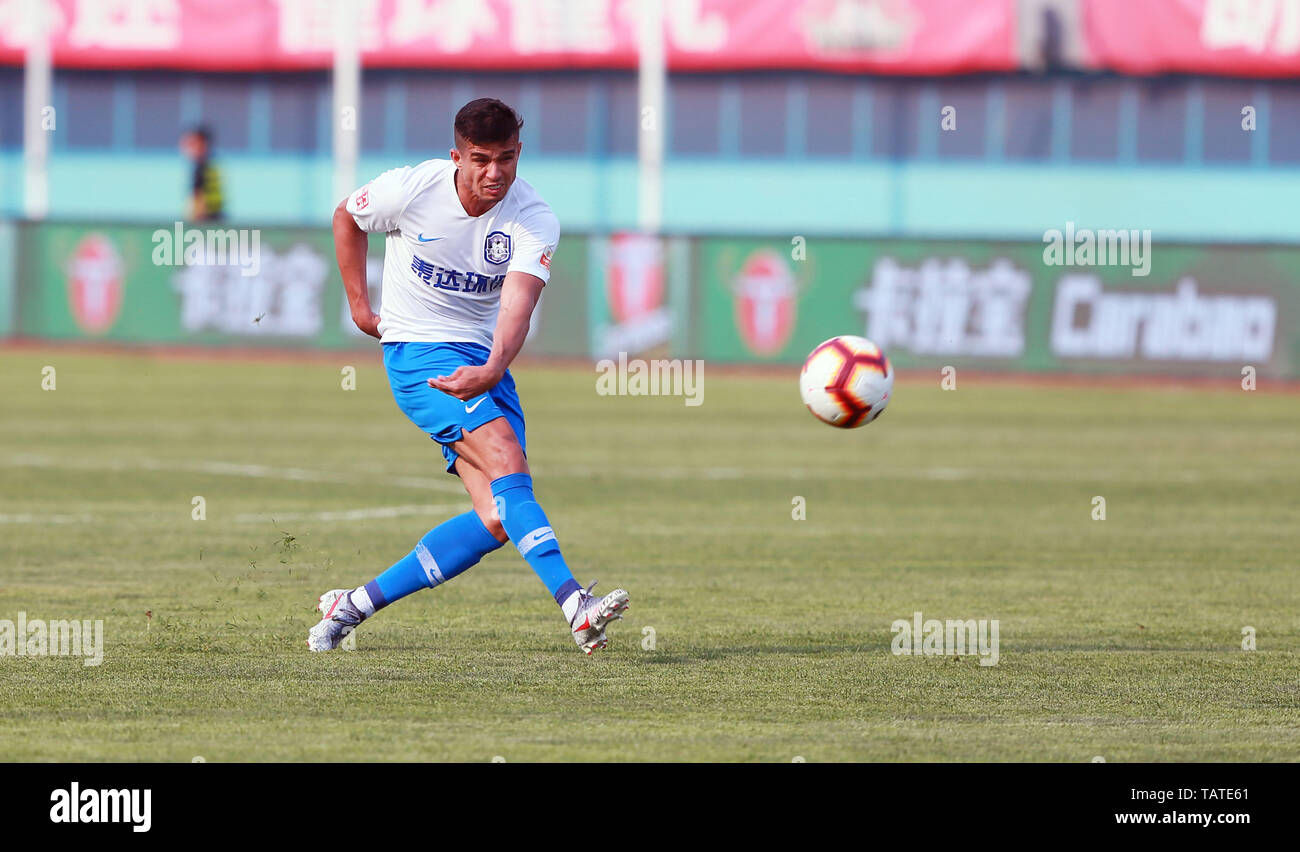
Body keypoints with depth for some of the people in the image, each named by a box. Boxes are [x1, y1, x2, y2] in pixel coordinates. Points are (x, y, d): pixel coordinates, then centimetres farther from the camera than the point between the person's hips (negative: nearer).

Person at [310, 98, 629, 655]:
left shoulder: (534, 222, -12)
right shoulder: (411, 189, -13)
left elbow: (516, 307, -27)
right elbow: (346, 217, 9)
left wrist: (492, 370, -45)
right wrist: (358, 305, 9)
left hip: (483, 358, 4)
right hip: (416, 352, -4)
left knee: (497, 519, -8)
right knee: (505, 457, -27)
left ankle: (354, 605, 3)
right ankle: (573, 604, -40)